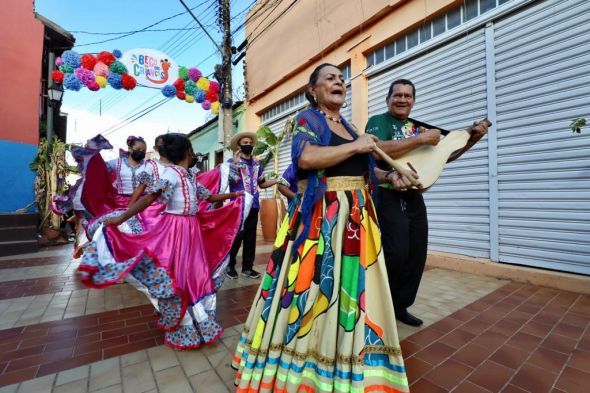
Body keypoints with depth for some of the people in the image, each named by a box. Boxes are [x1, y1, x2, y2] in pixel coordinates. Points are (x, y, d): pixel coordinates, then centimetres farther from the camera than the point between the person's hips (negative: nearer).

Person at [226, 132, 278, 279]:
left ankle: (247, 267, 21)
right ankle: (230, 266, 18)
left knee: (250, 238, 9)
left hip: (253, 206, 5)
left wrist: (278, 180, 10)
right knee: (236, 237, -1)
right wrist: (235, 163, -20)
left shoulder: (256, 164, 15)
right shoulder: (232, 161, 0)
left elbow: (262, 183, 20)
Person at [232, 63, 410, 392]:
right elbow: (306, 158, -21)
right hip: (320, 216, -7)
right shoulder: (309, 119, 0)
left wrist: (388, 176, 9)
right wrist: (355, 146, -12)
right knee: (314, 286, -3)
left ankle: (349, 366, 32)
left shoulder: (347, 125, 21)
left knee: (353, 288, 12)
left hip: (356, 216, 8)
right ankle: (302, 366, 19)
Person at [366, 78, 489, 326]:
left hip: (415, 198, 7)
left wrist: (473, 138, 10)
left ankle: (400, 305, 27)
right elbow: (380, 150, -25)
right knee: (396, 255, -12)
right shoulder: (378, 121, -3)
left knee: (417, 256, 10)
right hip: (388, 197, -7)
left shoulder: (418, 127, 17)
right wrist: (422, 139, -20)